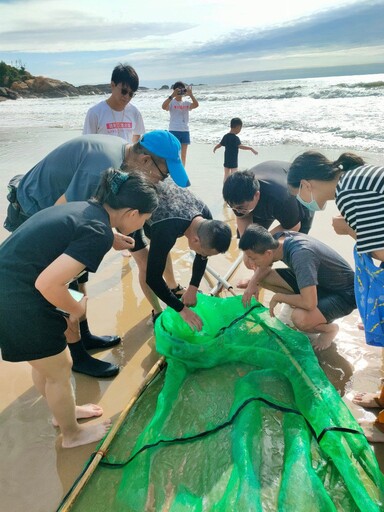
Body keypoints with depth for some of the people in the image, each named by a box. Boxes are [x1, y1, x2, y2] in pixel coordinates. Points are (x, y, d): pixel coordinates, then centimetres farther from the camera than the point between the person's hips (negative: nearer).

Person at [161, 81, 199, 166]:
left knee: (183, 154, 8)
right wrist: (172, 95, -24)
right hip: (174, 131, -4)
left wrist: (190, 94, -18)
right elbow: (163, 107, -22)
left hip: (185, 131, 4)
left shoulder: (186, 103, 8)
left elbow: (196, 105, -9)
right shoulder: (171, 102, -1)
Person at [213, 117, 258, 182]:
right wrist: (251, 149, -35)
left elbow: (219, 144, 15)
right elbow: (240, 146, -32)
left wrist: (214, 148, 36)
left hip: (226, 159, 7)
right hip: (233, 160, -7)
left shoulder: (226, 136, 4)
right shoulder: (235, 138, -18)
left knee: (226, 175, 15)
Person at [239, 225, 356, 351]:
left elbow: (309, 303, -40)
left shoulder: (300, 254, -37)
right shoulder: (278, 238, -14)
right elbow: (265, 266, 7)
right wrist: (253, 283, -12)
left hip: (343, 294, -7)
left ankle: (329, 328, -2)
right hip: (319, 281, 7)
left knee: (300, 319, -35)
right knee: (262, 278, -4)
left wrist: (278, 297, -23)